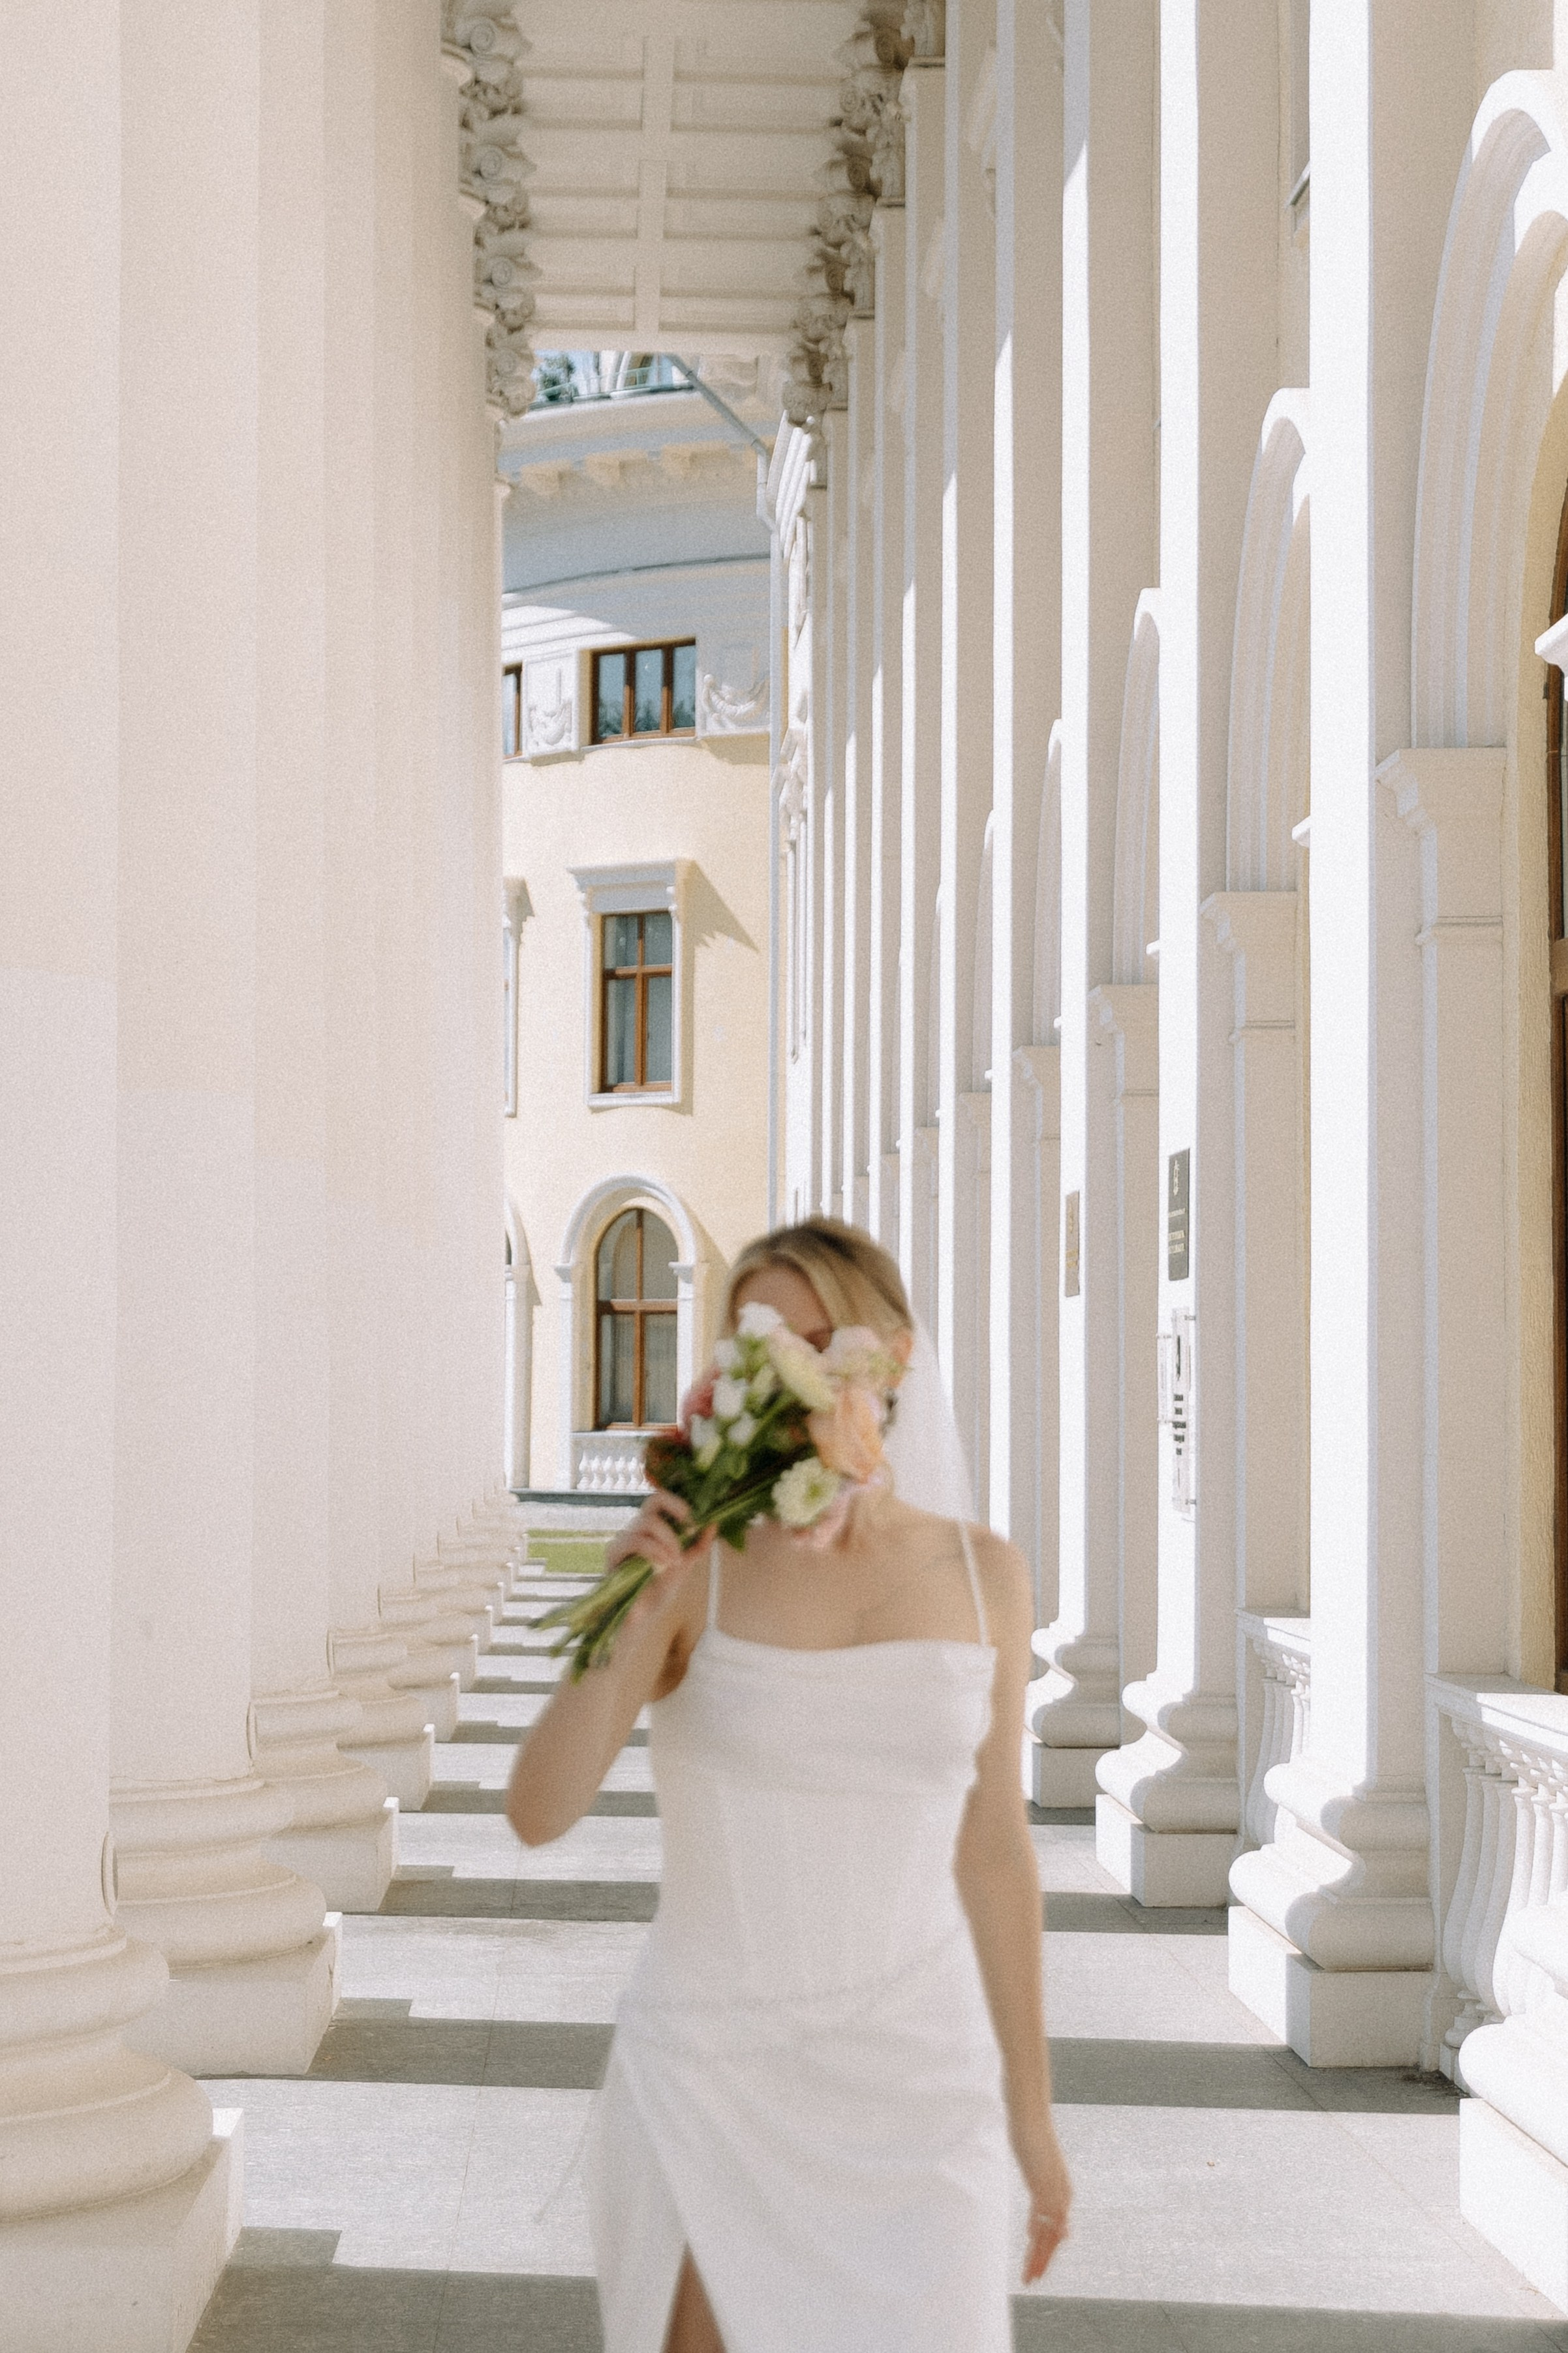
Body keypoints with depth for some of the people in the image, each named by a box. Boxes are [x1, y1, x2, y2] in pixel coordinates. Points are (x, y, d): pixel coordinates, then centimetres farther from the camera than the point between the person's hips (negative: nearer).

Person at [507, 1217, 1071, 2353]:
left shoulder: (983, 1575, 0)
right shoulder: (686, 1561, -9)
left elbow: (992, 1844, 7)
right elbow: (540, 1813, -16)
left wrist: (1031, 2110, 10)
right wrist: (626, 1619, -31)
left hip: (913, 2092, 2)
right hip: (712, 2082, -2)